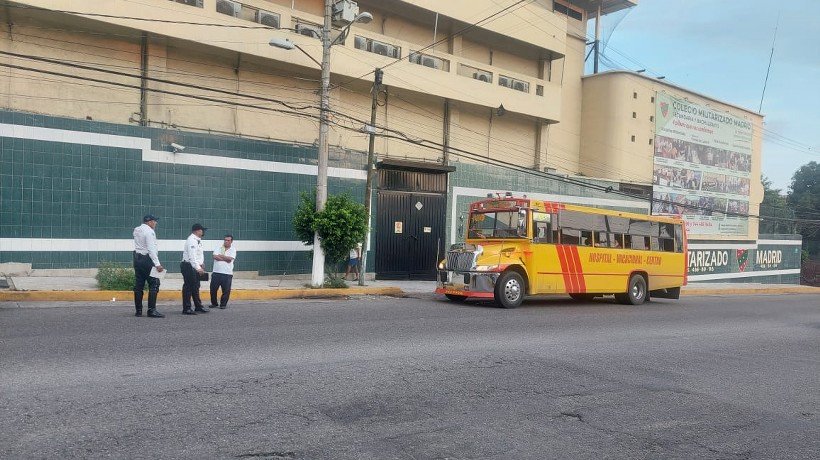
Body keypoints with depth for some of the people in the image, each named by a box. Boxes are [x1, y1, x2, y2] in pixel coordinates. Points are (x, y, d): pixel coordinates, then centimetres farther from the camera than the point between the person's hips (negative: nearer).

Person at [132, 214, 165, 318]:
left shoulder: (136, 230, 12)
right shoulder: (149, 231, -12)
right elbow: (151, 249, -19)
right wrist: (157, 264, -22)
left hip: (137, 258, 9)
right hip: (147, 259, -9)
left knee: (138, 285, 9)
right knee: (154, 284, -8)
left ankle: (138, 310, 11)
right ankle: (152, 310, -14)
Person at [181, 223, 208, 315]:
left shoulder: (198, 240, 13)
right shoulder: (191, 240, -18)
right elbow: (192, 256, -27)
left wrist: (202, 263, 11)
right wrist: (198, 268, -33)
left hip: (195, 267, 10)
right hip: (188, 266, -10)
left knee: (195, 287, 17)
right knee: (188, 287, -7)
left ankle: (198, 306, 26)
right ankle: (186, 308, -2)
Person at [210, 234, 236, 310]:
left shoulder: (233, 250, 5)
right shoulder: (218, 248, 11)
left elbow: (230, 259, -11)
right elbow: (215, 256, -6)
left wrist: (220, 256, -2)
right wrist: (225, 259, -10)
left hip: (227, 273, -2)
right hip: (216, 272, 2)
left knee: (226, 290, -1)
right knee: (213, 289, 6)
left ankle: (223, 304, 13)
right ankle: (214, 303, 23)